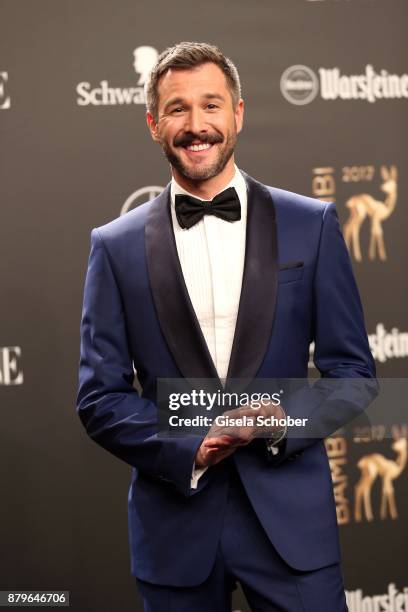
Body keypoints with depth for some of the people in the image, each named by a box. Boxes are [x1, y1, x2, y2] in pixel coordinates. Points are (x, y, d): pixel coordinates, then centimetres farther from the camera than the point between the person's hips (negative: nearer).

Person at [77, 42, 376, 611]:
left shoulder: (311, 225, 3)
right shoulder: (117, 246, 3)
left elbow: (352, 370, 5)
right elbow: (99, 397, 2)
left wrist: (285, 421, -13)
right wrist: (190, 451, -12)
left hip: (290, 517, 0)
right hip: (176, 520, 0)